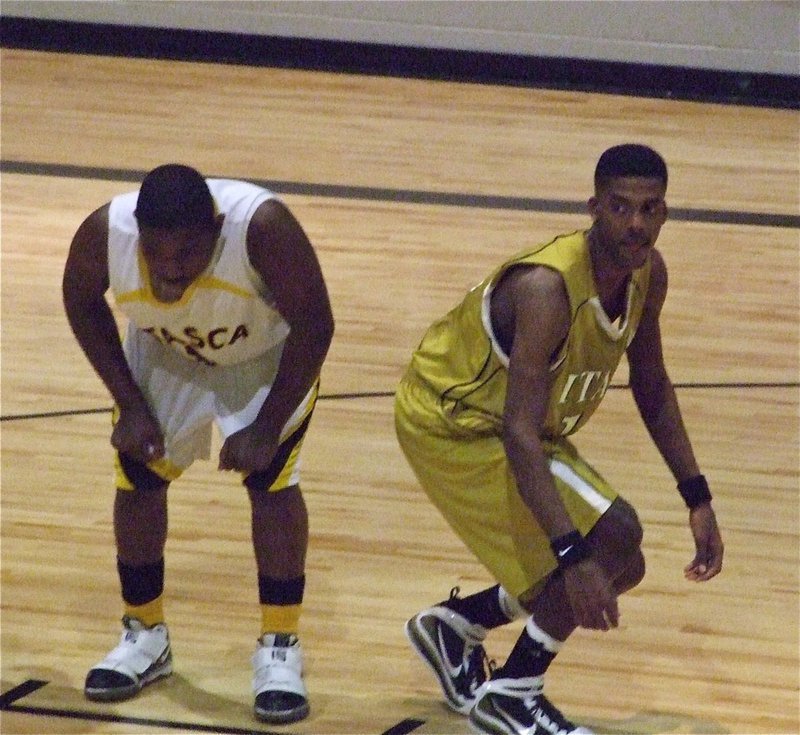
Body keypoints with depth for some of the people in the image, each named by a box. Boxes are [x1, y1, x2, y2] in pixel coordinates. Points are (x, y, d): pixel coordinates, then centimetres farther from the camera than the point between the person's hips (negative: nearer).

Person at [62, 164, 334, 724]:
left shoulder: (262, 226, -42)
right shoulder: (104, 232, -33)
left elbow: (314, 325, -28)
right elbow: (82, 302, -9)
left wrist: (267, 428, -26)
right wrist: (130, 405, -11)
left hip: (269, 355, -3)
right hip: (164, 353, 3)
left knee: (271, 480, -14)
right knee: (138, 477, 1)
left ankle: (280, 649, 0)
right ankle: (144, 636, 22)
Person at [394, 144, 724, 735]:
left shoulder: (648, 274, -9)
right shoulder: (546, 287, -35)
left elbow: (651, 386, 8)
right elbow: (519, 435, -41)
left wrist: (697, 498, 3)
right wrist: (572, 554, -48)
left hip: (519, 425, 9)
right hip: (450, 424, -9)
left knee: (620, 569, 11)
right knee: (611, 536, -21)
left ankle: (453, 626, 27)